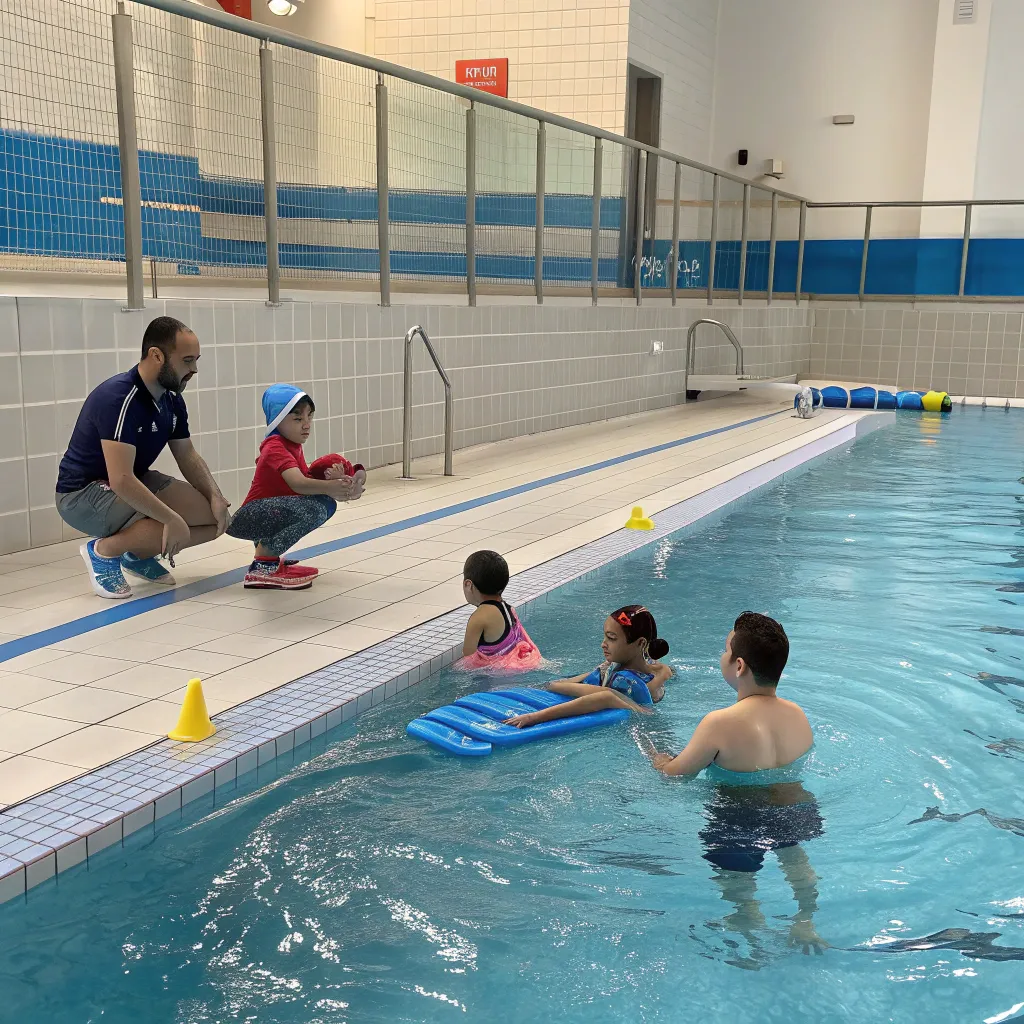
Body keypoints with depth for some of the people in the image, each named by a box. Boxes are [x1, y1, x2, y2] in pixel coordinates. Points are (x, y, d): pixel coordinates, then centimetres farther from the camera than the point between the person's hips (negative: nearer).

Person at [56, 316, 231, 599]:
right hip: (83, 493, -8)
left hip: (136, 482, 9)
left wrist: (215, 496, -10)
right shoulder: (119, 398, -28)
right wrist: (173, 518, -34)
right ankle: (103, 550, -7)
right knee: (175, 528, -31)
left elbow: (188, 456, 8)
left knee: (216, 518, -5)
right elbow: (121, 480, -35)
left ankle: (139, 553, 12)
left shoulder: (172, 400, -1)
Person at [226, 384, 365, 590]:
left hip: (273, 513, 10)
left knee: (326, 504, 7)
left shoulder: (292, 445, 11)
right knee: (311, 508, -29)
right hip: (249, 518, -10)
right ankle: (262, 567, -20)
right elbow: (298, 484, -34)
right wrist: (332, 486, -46)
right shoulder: (276, 448, -18)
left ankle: (270, 557, 10)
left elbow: (307, 479, 3)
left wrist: (334, 481, -17)